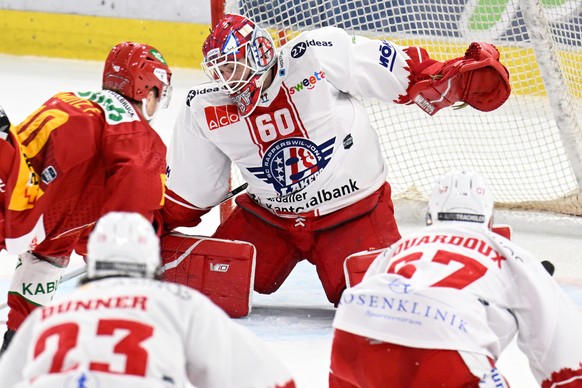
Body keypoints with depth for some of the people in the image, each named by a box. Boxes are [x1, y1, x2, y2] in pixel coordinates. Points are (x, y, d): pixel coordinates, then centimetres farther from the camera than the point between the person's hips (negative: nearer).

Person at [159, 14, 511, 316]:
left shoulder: (317, 57, -19)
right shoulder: (203, 112, -7)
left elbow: (406, 75, -15)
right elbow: (189, 192, 3)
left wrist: (462, 77, -23)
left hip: (355, 210, -4)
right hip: (269, 215, 4)